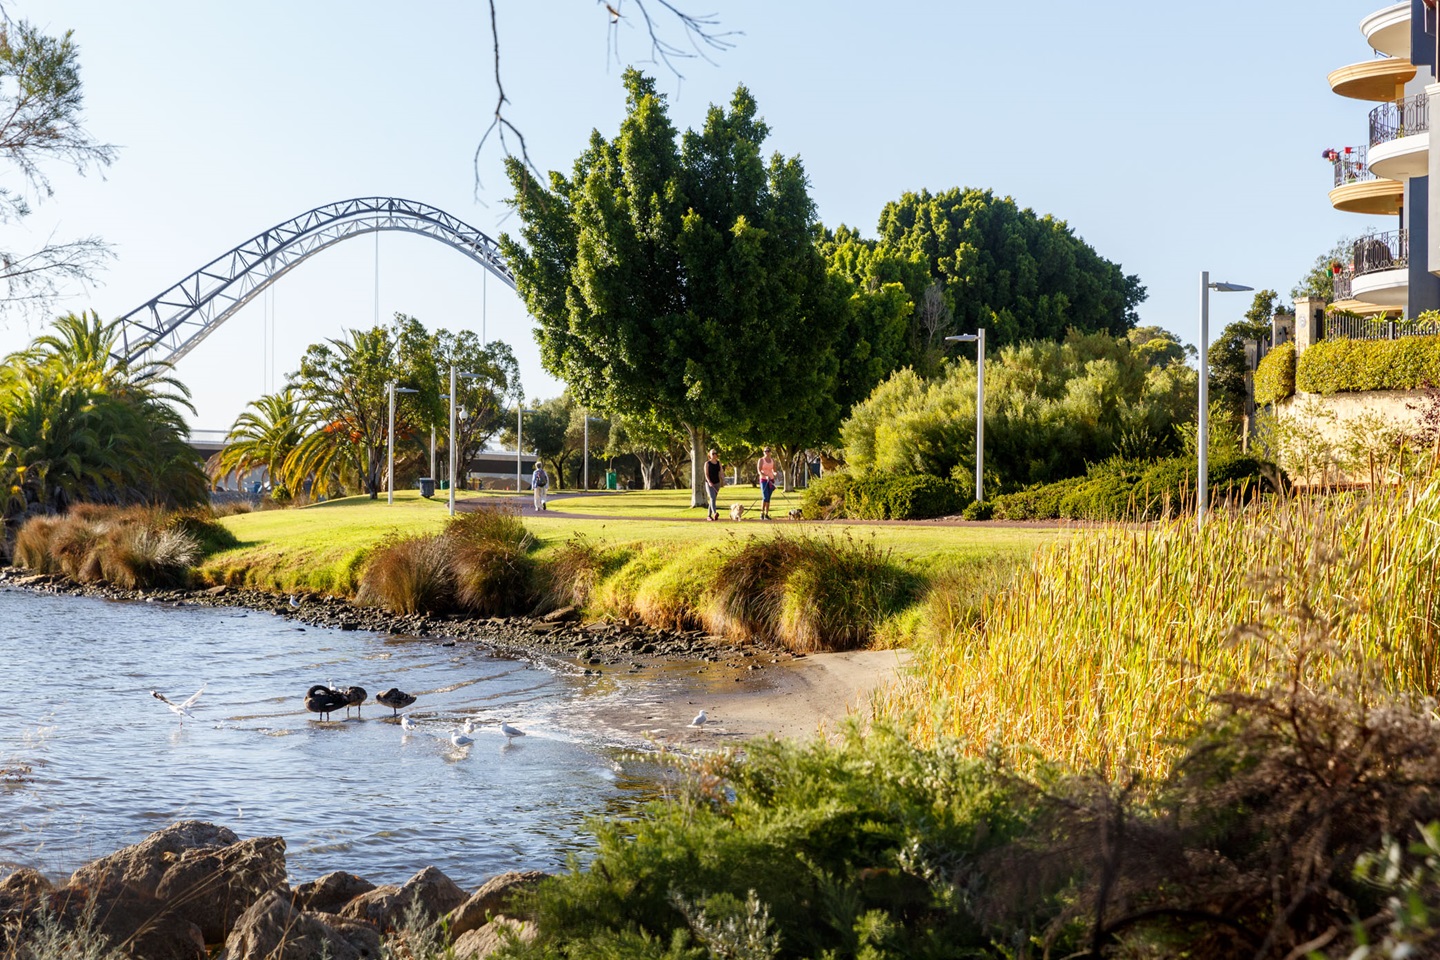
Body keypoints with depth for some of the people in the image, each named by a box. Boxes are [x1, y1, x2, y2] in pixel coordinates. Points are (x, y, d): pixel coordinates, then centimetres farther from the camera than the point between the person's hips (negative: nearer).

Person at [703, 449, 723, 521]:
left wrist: (723, 479, -16)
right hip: (709, 483, -5)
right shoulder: (707, 463, -4)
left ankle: (709, 516, 18)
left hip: (717, 483, 5)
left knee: (713, 499, 10)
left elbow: (721, 472, 4)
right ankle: (714, 513, -38)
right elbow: (706, 474, -10)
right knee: (712, 498, -21)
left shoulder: (719, 463, 9)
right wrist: (709, 482, -25)